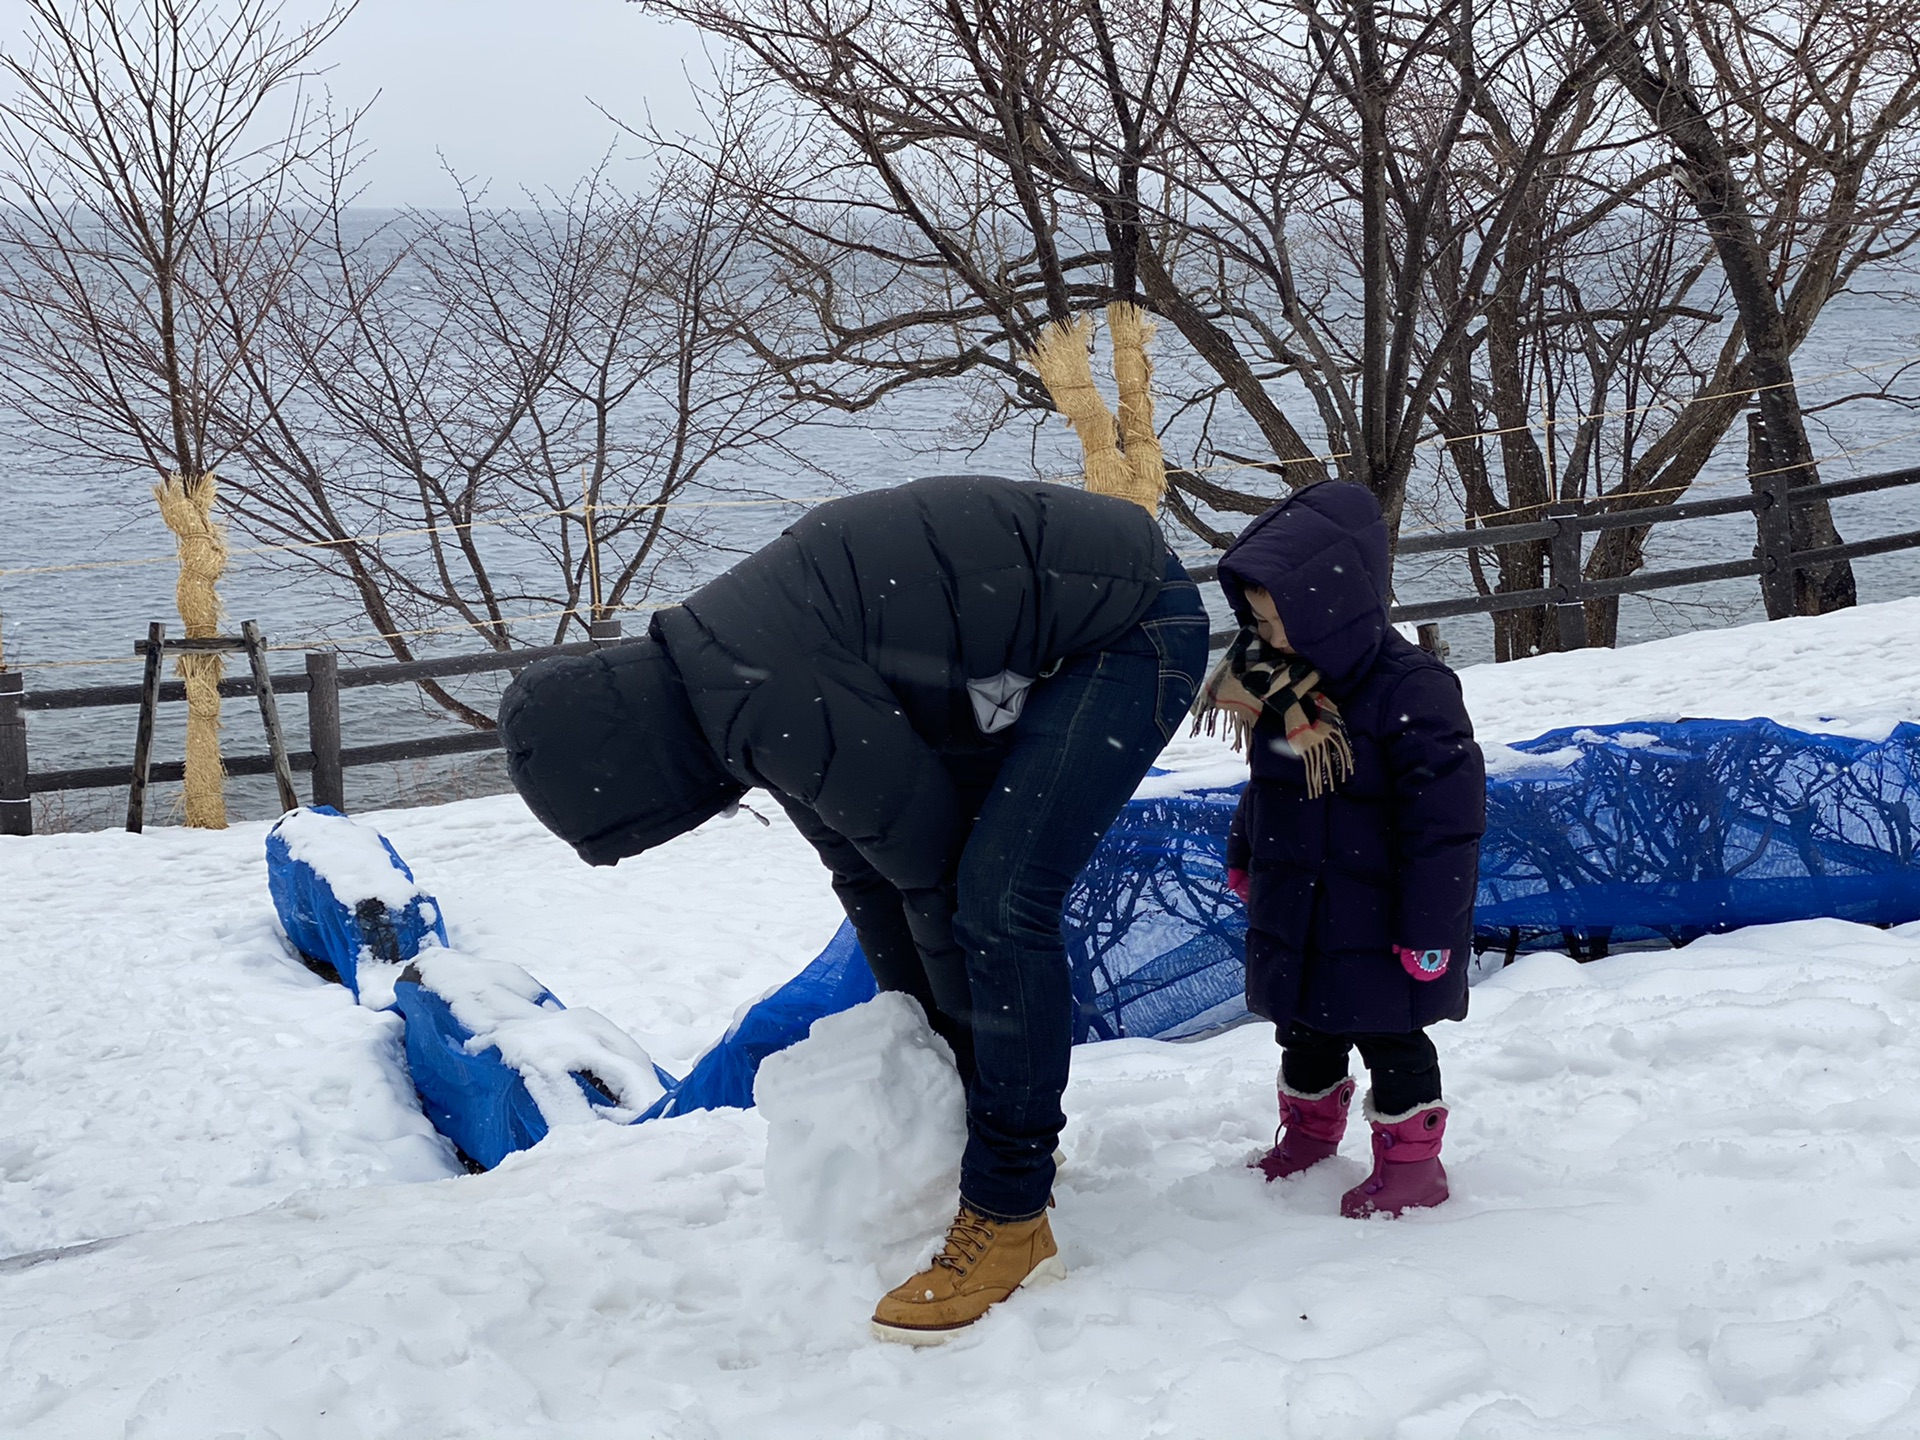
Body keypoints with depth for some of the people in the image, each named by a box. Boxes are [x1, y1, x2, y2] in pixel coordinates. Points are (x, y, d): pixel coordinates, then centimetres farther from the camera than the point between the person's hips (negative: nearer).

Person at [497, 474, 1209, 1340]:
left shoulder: (768, 701, -28)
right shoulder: (715, 680, 4)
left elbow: (928, 853, -19)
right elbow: (863, 865, 12)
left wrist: (972, 1033, -4)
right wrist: (922, 1024, 16)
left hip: (1133, 625, -10)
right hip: (1046, 640, 10)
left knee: (999, 901, -18)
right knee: (978, 883, 14)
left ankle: (1009, 1218, -9)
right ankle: (1022, 1135, 30)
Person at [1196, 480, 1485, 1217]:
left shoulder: (1412, 690, -25)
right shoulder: (1282, 687, -1)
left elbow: (1445, 818, -24)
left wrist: (1429, 927, -23)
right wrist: (1244, 853, 23)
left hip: (1375, 920, -7)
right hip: (1295, 907, 7)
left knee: (1389, 1038, 5)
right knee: (1305, 1031, 20)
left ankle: (1410, 1160, 19)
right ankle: (1308, 1135, 39)